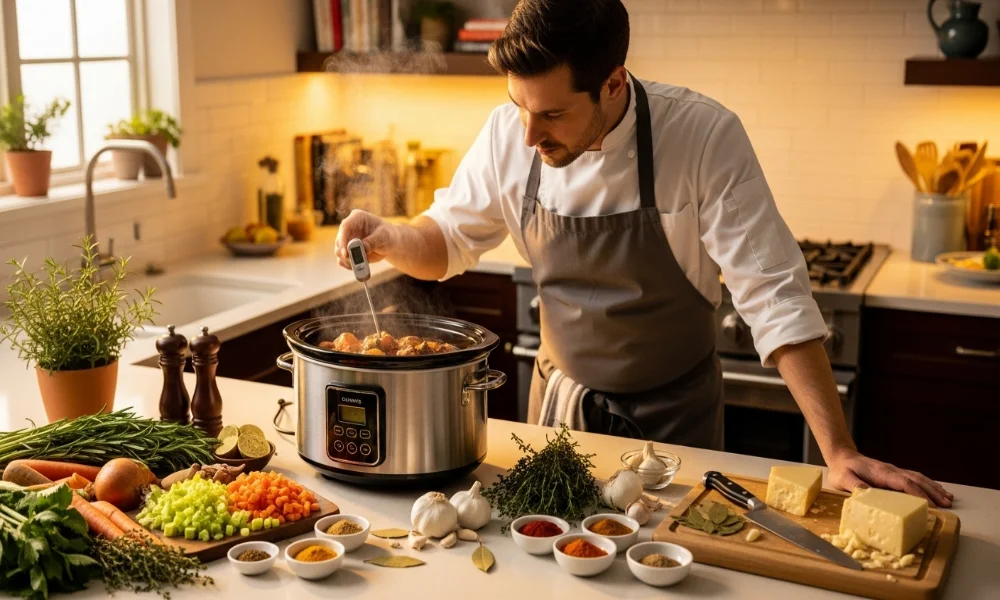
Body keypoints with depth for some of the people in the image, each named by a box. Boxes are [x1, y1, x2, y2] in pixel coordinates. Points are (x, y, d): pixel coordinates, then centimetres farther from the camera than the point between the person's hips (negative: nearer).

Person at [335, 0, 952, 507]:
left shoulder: (705, 136, -25)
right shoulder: (508, 133, -15)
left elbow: (775, 296, -24)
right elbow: (450, 238, 2)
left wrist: (839, 452, -27)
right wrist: (390, 239, -21)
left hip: (672, 415, -3)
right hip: (561, 400, 3)